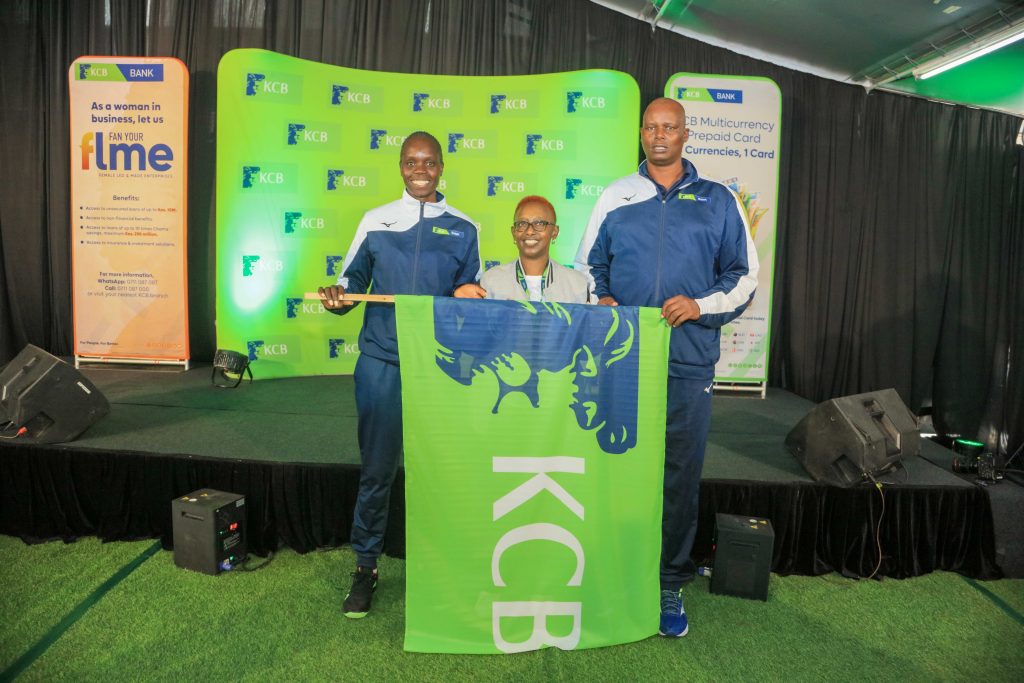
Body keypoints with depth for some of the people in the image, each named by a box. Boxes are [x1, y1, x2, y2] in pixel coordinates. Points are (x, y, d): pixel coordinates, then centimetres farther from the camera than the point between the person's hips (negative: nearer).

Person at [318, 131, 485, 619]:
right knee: (376, 470, 5)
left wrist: (468, 296, -8)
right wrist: (338, 298, -11)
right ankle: (365, 567, 22)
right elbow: (353, 279, 9)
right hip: (382, 362, 0)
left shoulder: (462, 228, 9)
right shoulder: (375, 222, 8)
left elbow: (472, 295, 14)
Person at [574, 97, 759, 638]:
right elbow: (587, 264, 15)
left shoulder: (718, 200, 9)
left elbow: (745, 275, 10)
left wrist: (702, 305, -7)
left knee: (680, 476, 5)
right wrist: (600, 300, -4)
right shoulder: (615, 197, 10)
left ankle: (669, 584, 22)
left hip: (688, 362, 0)